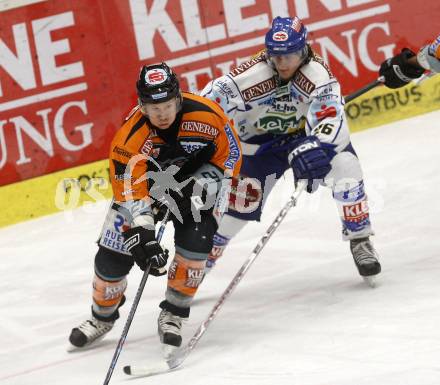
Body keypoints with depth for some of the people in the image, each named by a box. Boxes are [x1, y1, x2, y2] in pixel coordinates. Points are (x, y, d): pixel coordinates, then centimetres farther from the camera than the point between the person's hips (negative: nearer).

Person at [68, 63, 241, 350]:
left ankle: (173, 315, -2)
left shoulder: (206, 114, -30)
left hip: (198, 175, 1)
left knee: (195, 240, -22)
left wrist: (204, 183, -24)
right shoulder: (130, 140, -33)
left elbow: (230, 153, -13)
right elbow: (130, 193, -32)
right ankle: (102, 317, 24)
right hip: (145, 181, 0)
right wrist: (143, 234, -41)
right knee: (113, 254, -4)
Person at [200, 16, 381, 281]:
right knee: (240, 202, -5)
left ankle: (360, 240, -4)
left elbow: (330, 117, -39)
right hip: (260, 142, 0)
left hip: (306, 133, 0)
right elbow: (206, 103, -28)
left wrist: (315, 149, -58)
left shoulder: (317, 73, -30)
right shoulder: (252, 75, -30)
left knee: (345, 166, -23)